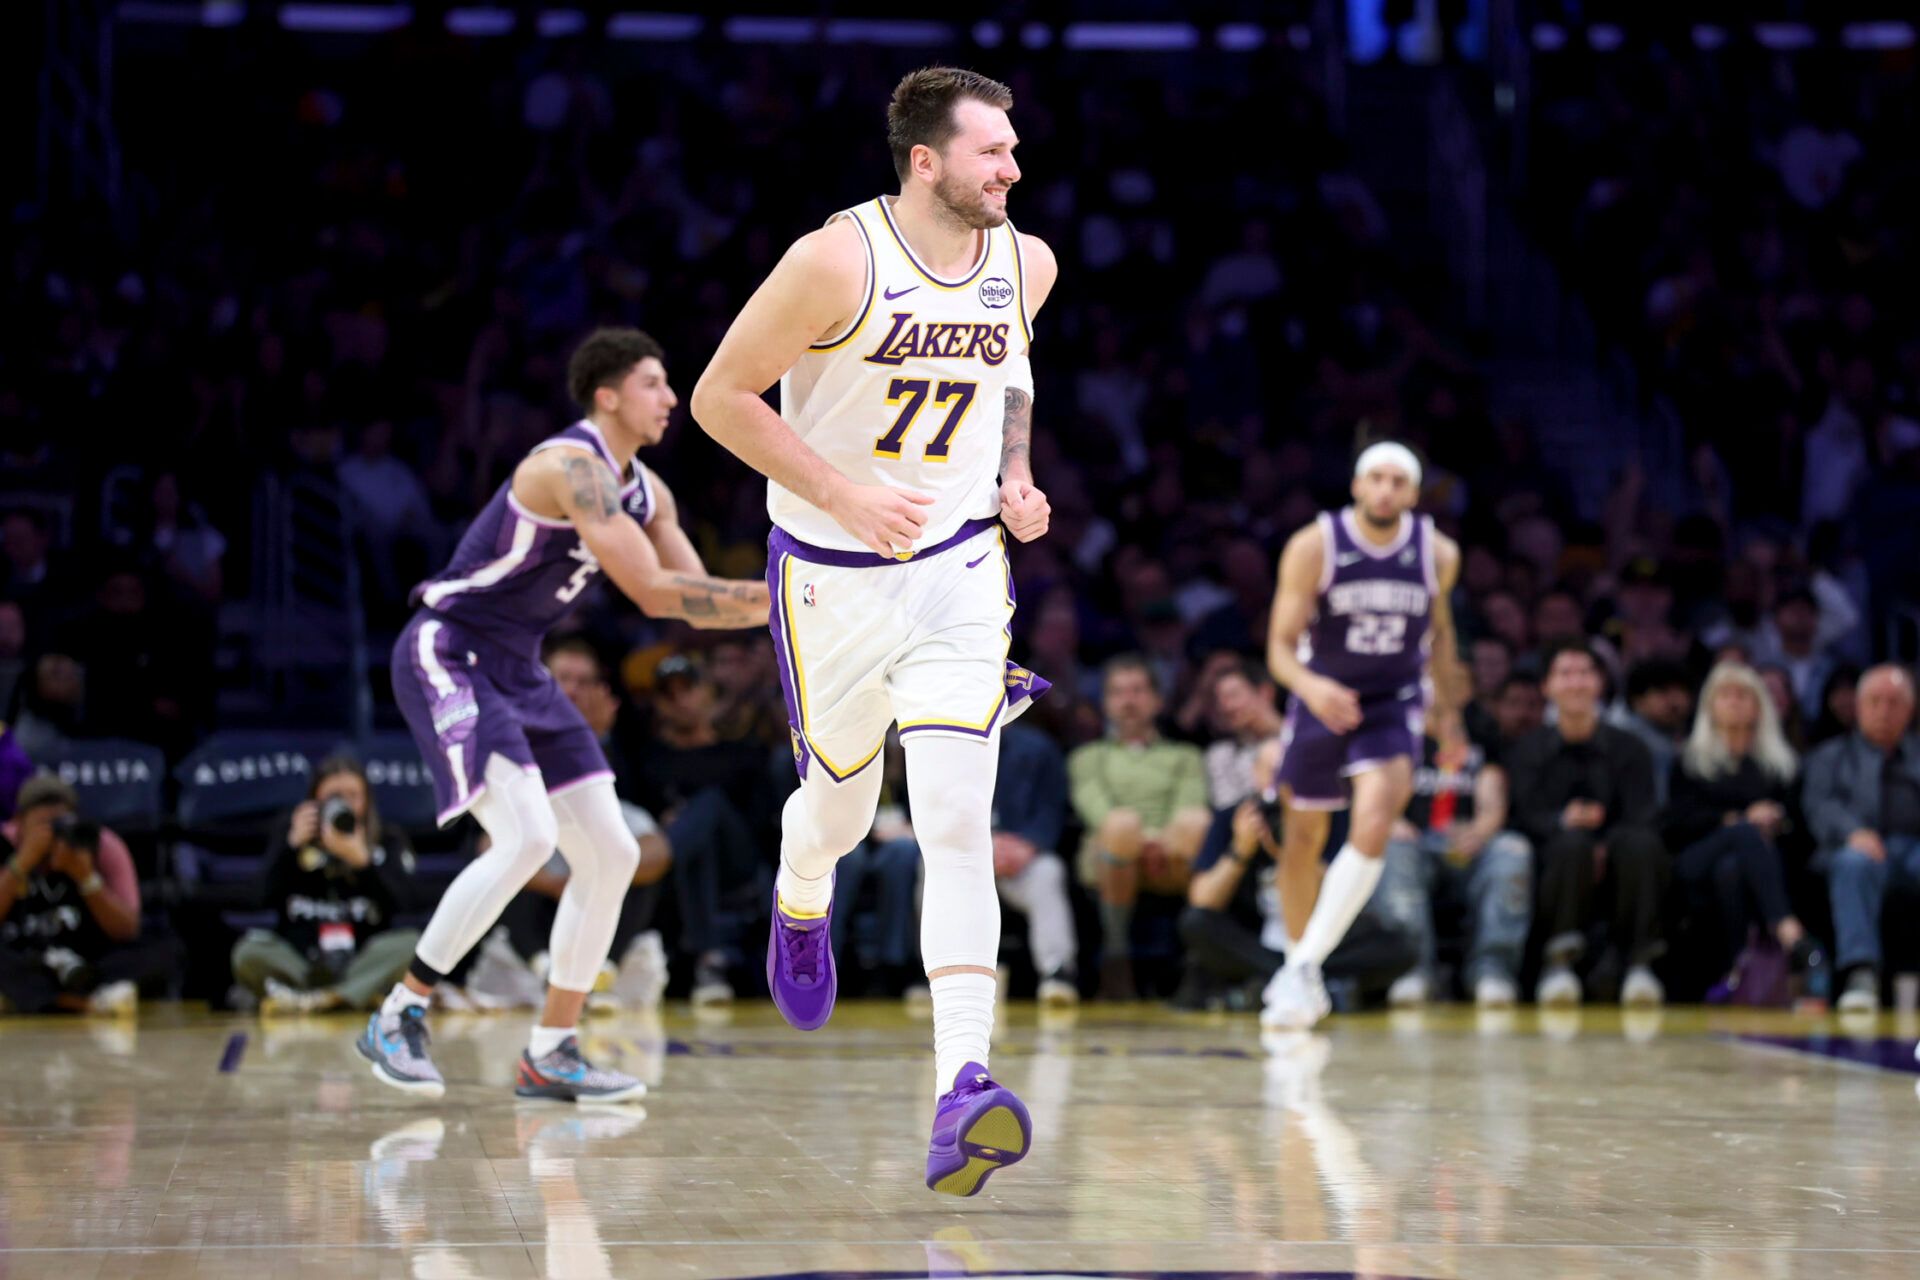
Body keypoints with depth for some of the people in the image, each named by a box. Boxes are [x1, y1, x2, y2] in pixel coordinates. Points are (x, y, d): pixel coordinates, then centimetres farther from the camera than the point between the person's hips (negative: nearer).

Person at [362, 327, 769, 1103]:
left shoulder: (644, 491, 9)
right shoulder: (572, 467, -21)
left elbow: (694, 597, 12)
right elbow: (653, 592, -28)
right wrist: (777, 597, -25)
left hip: (515, 672, 10)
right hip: (446, 657, -10)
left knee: (611, 853, 4)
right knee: (528, 837, -24)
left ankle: (551, 1055, 12)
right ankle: (399, 1017, -11)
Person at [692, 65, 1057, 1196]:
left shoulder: (1026, 264, -2)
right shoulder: (837, 262, -18)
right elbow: (721, 395, -13)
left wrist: (1016, 474, 6)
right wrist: (842, 493, -21)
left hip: (961, 572, 2)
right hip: (834, 578, -2)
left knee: (957, 825, -14)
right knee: (843, 805, 16)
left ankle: (962, 1088, -22)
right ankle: (800, 903, 55)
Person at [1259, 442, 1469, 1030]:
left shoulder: (1438, 554, -6)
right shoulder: (1314, 546, -15)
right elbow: (1280, 644, -16)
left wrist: (1450, 711, 18)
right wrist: (1309, 686, -37)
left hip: (1395, 702, 0)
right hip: (1323, 698, 0)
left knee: (1373, 828, -23)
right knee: (1303, 840, 11)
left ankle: (1303, 967, -19)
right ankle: (1302, 974, 32)